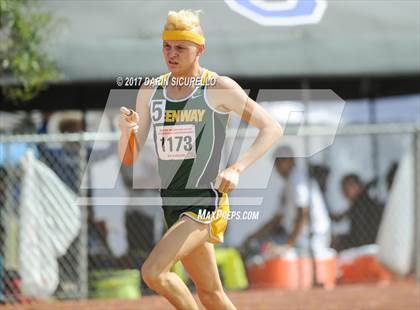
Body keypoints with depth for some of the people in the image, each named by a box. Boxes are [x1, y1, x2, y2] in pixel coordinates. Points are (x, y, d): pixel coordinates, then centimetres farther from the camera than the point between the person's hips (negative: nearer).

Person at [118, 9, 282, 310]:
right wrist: (127, 130, -14)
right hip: (171, 204, 6)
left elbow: (272, 128, -8)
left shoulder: (219, 88, -8)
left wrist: (236, 169, -20)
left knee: (153, 272, -21)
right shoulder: (150, 91, 7)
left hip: (207, 202, -6)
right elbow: (129, 159, 9)